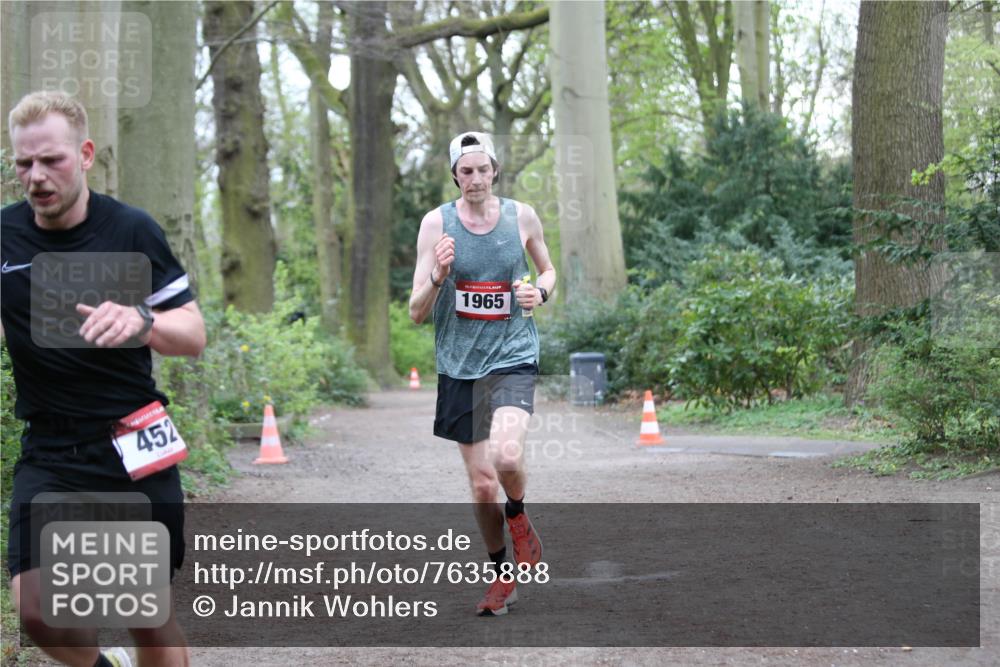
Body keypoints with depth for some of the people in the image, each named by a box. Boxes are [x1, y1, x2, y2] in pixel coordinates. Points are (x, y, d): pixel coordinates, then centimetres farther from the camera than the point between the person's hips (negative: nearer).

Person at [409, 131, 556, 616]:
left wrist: (541, 291, -3)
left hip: (513, 357, -1)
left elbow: (548, 270, 20)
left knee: (506, 456, -26)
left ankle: (518, 517, 7)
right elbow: (416, 313, -2)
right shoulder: (436, 223, -1)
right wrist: (438, 277, -22)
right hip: (459, 364, 1)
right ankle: (502, 576, 26)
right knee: (481, 486, 5)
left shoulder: (522, 216, 2)